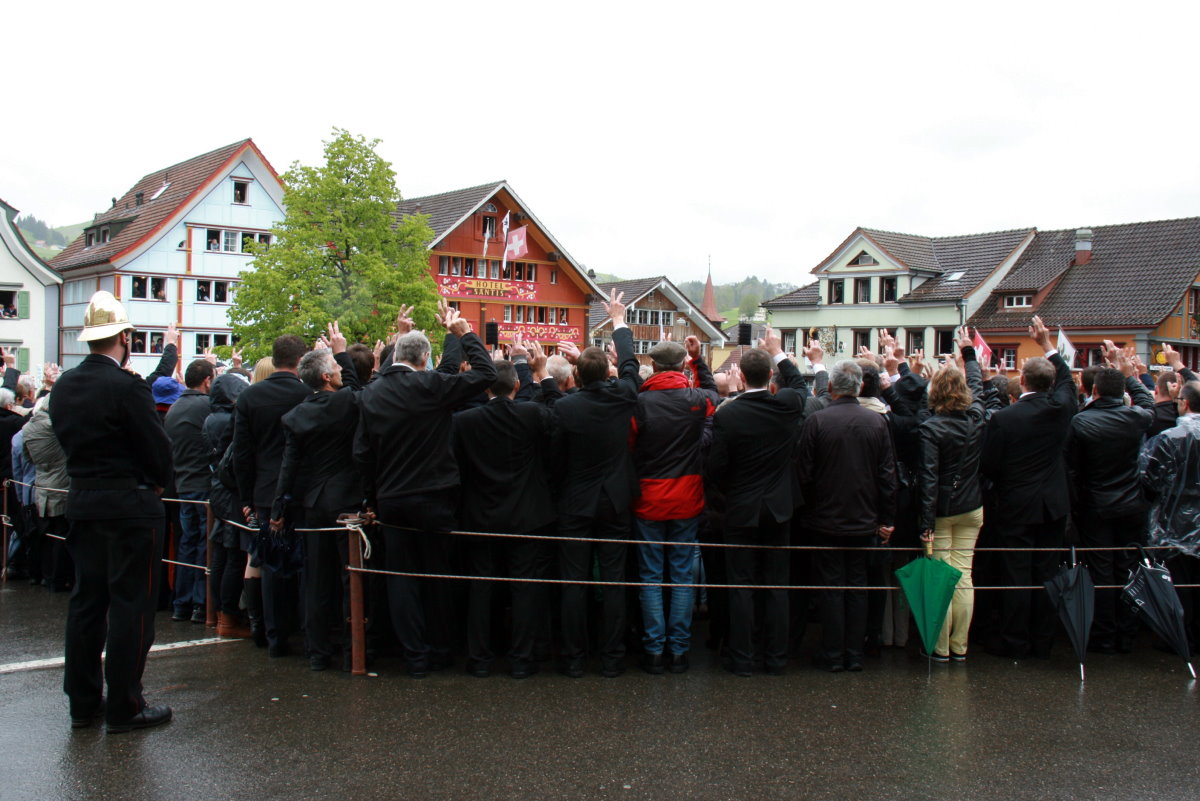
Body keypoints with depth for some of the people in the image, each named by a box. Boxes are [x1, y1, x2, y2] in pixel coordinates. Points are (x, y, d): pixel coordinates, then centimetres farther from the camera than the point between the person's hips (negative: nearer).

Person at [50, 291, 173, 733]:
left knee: (86, 601, 14)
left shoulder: (63, 386, 5)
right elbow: (158, 447, -13)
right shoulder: (127, 387, -17)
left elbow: (67, 441, 11)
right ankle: (124, 708, 6)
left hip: (81, 503, 7)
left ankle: (82, 701, 22)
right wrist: (155, 483, 6)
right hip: (130, 505, -7)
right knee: (130, 604, 1)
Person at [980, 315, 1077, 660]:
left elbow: (989, 466, -11)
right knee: (1046, 573, 11)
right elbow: (1066, 378, 18)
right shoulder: (1060, 409, -5)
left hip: (1016, 506, -4)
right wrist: (1046, 343, 25)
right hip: (1054, 505, 4)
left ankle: (1015, 642, 7)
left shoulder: (1003, 418, -16)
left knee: (1016, 575, 2)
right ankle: (1043, 641, 19)